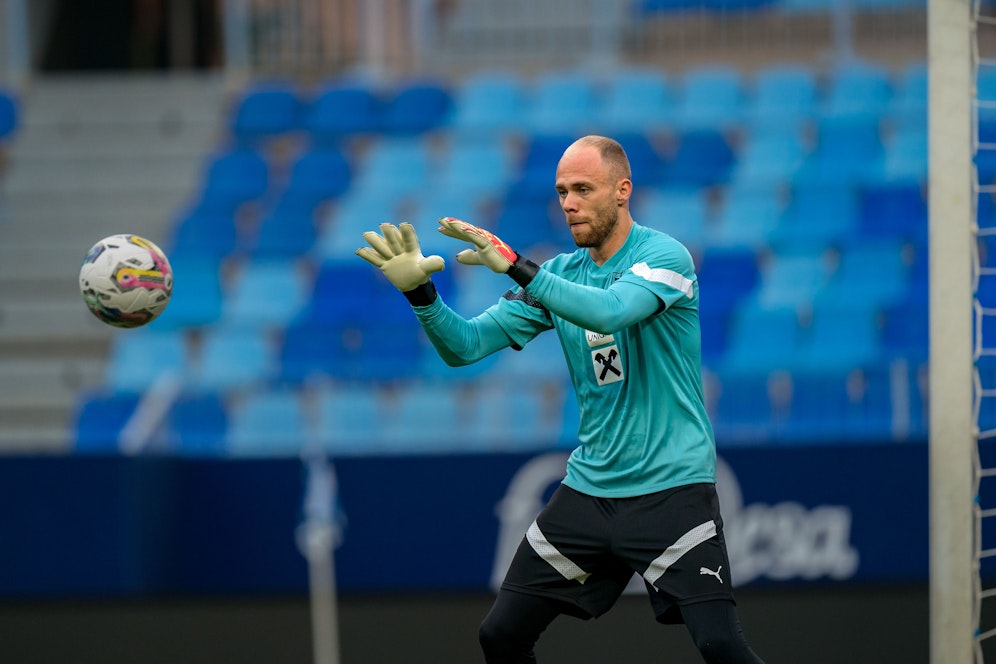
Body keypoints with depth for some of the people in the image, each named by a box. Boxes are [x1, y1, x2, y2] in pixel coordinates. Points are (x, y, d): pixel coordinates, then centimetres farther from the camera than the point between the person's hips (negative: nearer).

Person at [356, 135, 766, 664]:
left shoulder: (663, 255, -10)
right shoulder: (558, 275, 8)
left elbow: (611, 311, -30)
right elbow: (465, 346, 3)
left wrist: (515, 266, -36)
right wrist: (420, 292, -15)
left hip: (672, 486, -6)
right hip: (588, 489, 6)